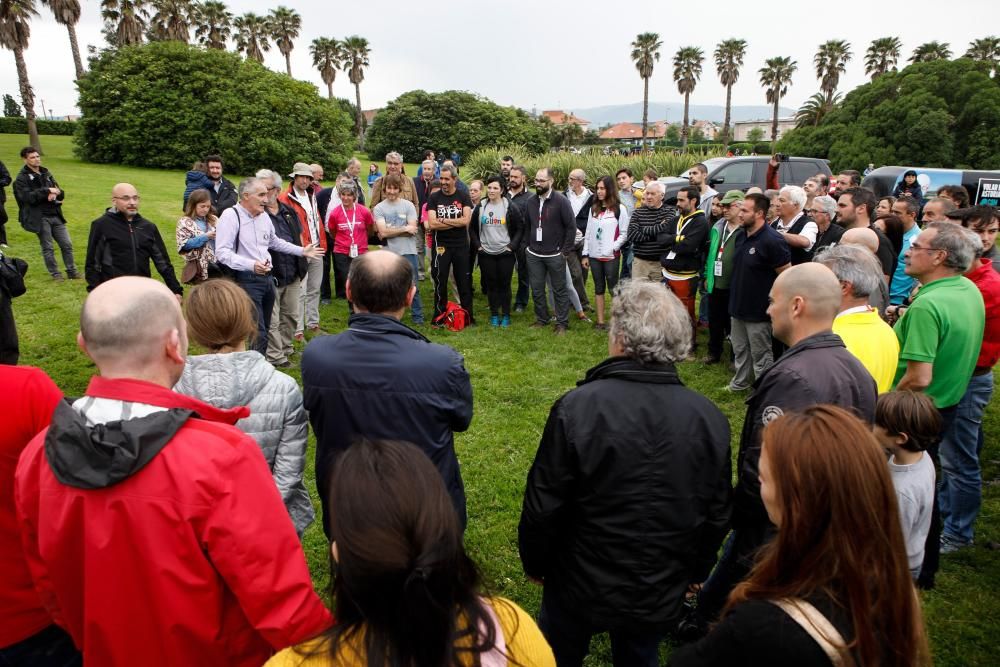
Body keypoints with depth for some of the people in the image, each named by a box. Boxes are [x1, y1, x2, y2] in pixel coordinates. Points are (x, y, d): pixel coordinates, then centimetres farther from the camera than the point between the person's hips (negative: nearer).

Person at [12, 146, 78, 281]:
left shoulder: (46, 173, 14)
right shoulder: (22, 178, -3)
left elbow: (61, 193, 14)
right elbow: (28, 197, -17)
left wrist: (55, 193, -9)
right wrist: (48, 191, -18)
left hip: (55, 215, 5)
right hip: (40, 218, -5)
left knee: (67, 244, 6)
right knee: (47, 248, 3)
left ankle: (71, 271, 17)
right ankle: (55, 274, 13)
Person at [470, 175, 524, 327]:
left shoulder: (510, 207, -4)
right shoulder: (480, 207, 4)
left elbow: (520, 228, -2)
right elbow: (472, 228, 12)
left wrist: (512, 246, -7)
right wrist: (478, 245, 2)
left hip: (505, 253, -2)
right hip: (486, 253, 2)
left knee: (504, 285, 4)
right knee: (491, 285, 8)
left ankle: (506, 315, 15)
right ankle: (494, 315, 19)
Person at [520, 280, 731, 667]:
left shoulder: (577, 408, -26)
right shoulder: (711, 419, -13)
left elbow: (543, 506, -19)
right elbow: (717, 516, -1)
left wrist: (535, 563, 0)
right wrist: (695, 571, 16)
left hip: (581, 587, -3)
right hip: (662, 595, 4)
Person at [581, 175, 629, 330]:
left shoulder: (619, 209, -3)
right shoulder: (593, 208, 12)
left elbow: (624, 234, -4)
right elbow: (588, 233, 11)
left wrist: (613, 248, -15)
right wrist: (585, 254, 8)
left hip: (611, 257, -5)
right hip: (594, 256, 5)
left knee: (613, 288, -4)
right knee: (598, 288, 9)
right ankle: (600, 321, 14)